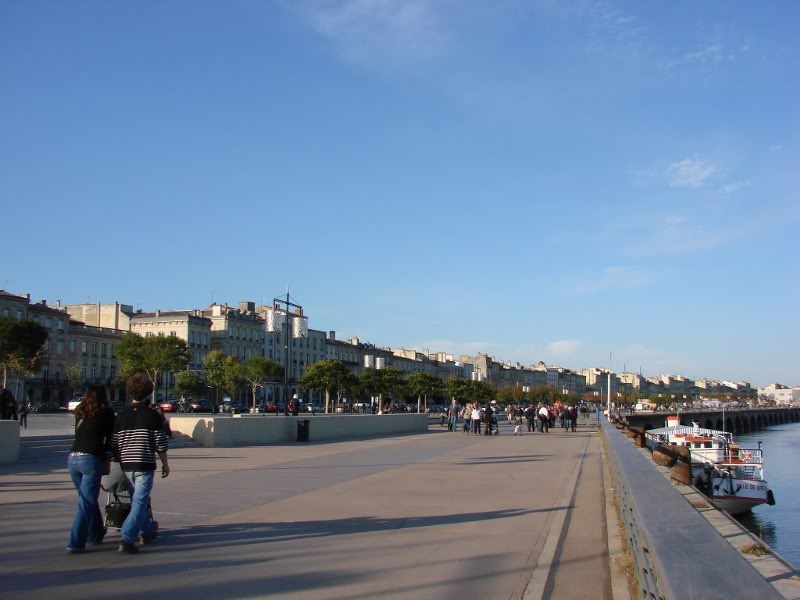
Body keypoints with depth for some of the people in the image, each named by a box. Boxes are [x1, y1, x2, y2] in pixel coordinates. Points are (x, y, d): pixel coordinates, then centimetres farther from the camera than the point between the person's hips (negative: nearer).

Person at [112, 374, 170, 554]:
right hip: (145, 465, -5)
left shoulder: (121, 416, 4)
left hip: (127, 465, 6)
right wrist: (165, 464, 5)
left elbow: (114, 444, 7)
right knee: (139, 502, -4)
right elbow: (161, 444, -8)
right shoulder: (152, 415, -8)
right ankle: (127, 539, -16)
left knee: (139, 499, 22)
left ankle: (148, 531, 37)